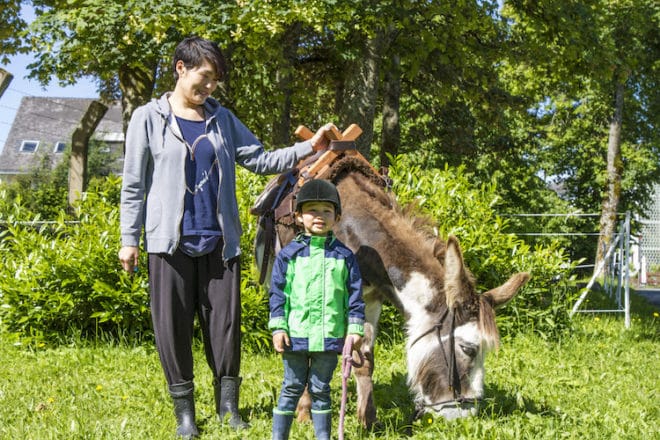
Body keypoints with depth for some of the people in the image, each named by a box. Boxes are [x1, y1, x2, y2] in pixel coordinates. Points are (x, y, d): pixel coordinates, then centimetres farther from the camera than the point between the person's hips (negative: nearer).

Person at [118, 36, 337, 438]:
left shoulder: (222, 119, 11)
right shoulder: (149, 119, 1)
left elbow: (260, 160, 6)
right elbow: (134, 184, 1)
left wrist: (309, 147, -7)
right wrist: (130, 239, -2)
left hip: (220, 240, 3)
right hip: (170, 241, -3)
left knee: (226, 323, 3)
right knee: (173, 325, 1)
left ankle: (229, 406, 13)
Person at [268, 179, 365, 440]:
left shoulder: (344, 256, 5)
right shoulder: (289, 254, 2)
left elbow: (355, 295, 6)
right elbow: (277, 292, 2)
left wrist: (355, 328, 1)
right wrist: (278, 327, -5)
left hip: (330, 337, 1)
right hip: (296, 335, -1)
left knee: (320, 389, 10)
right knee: (292, 388, 7)